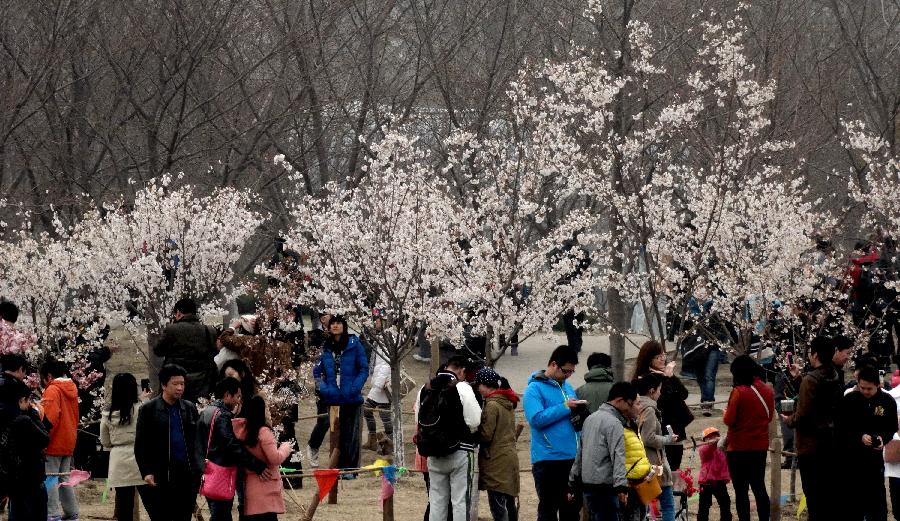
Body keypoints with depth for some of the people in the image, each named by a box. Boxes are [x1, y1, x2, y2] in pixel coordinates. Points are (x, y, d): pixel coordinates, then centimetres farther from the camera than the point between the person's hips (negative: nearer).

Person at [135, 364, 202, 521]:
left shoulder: (190, 409, 10)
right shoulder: (148, 410, 0)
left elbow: (196, 441, 13)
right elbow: (140, 446, -1)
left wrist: (198, 469, 3)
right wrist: (146, 472, -10)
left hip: (187, 477, 3)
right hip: (160, 479, -3)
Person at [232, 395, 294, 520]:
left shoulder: (244, 431, 7)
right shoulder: (264, 432, -13)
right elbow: (275, 459, -14)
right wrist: (285, 448, 2)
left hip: (250, 487, 8)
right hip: (266, 489, -8)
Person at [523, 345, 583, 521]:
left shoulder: (567, 387, 16)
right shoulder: (535, 388, -7)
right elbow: (536, 419, -21)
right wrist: (565, 407, -17)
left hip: (572, 457, 7)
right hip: (548, 459, -7)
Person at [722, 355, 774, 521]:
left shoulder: (739, 392, -17)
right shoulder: (768, 391, 1)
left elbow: (729, 420, -15)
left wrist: (726, 413, 5)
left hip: (740, 448, -6)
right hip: (760, 446, 6)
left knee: (741, 490, 0)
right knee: (759, 487, 14)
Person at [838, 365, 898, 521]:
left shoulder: (888, 401, -1)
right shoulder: (849, 400, -6)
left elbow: (892, 428, 8)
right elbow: (842, 429, -3)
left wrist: (883, 438, -13)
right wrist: (860, 437, -18)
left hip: (875, 456, 1)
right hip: (851, 456, -1)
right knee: (852, 497, 4)